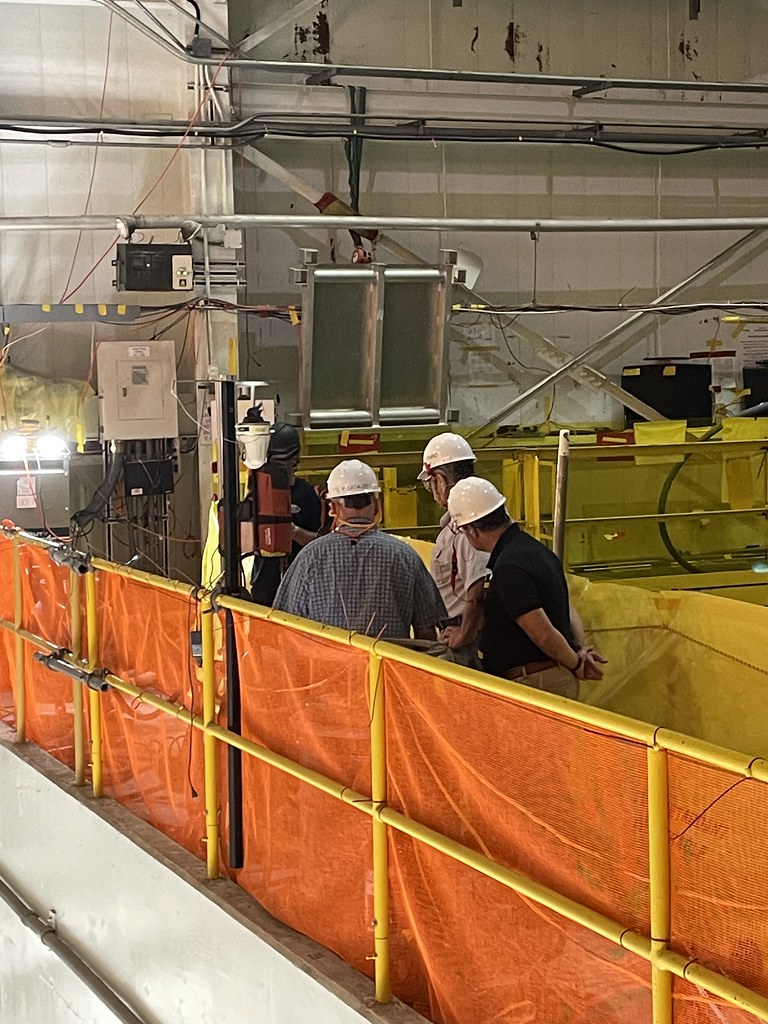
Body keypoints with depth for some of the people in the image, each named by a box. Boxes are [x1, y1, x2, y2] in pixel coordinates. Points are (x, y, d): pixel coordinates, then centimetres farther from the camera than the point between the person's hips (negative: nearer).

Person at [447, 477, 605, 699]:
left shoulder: (509, 567, -21)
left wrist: (576, 664, -7)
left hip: (535, 681, -10)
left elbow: (543, 634, -22)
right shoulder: (533, 548, 12)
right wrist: (580, 650, 3)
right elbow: (569, 613, 16)